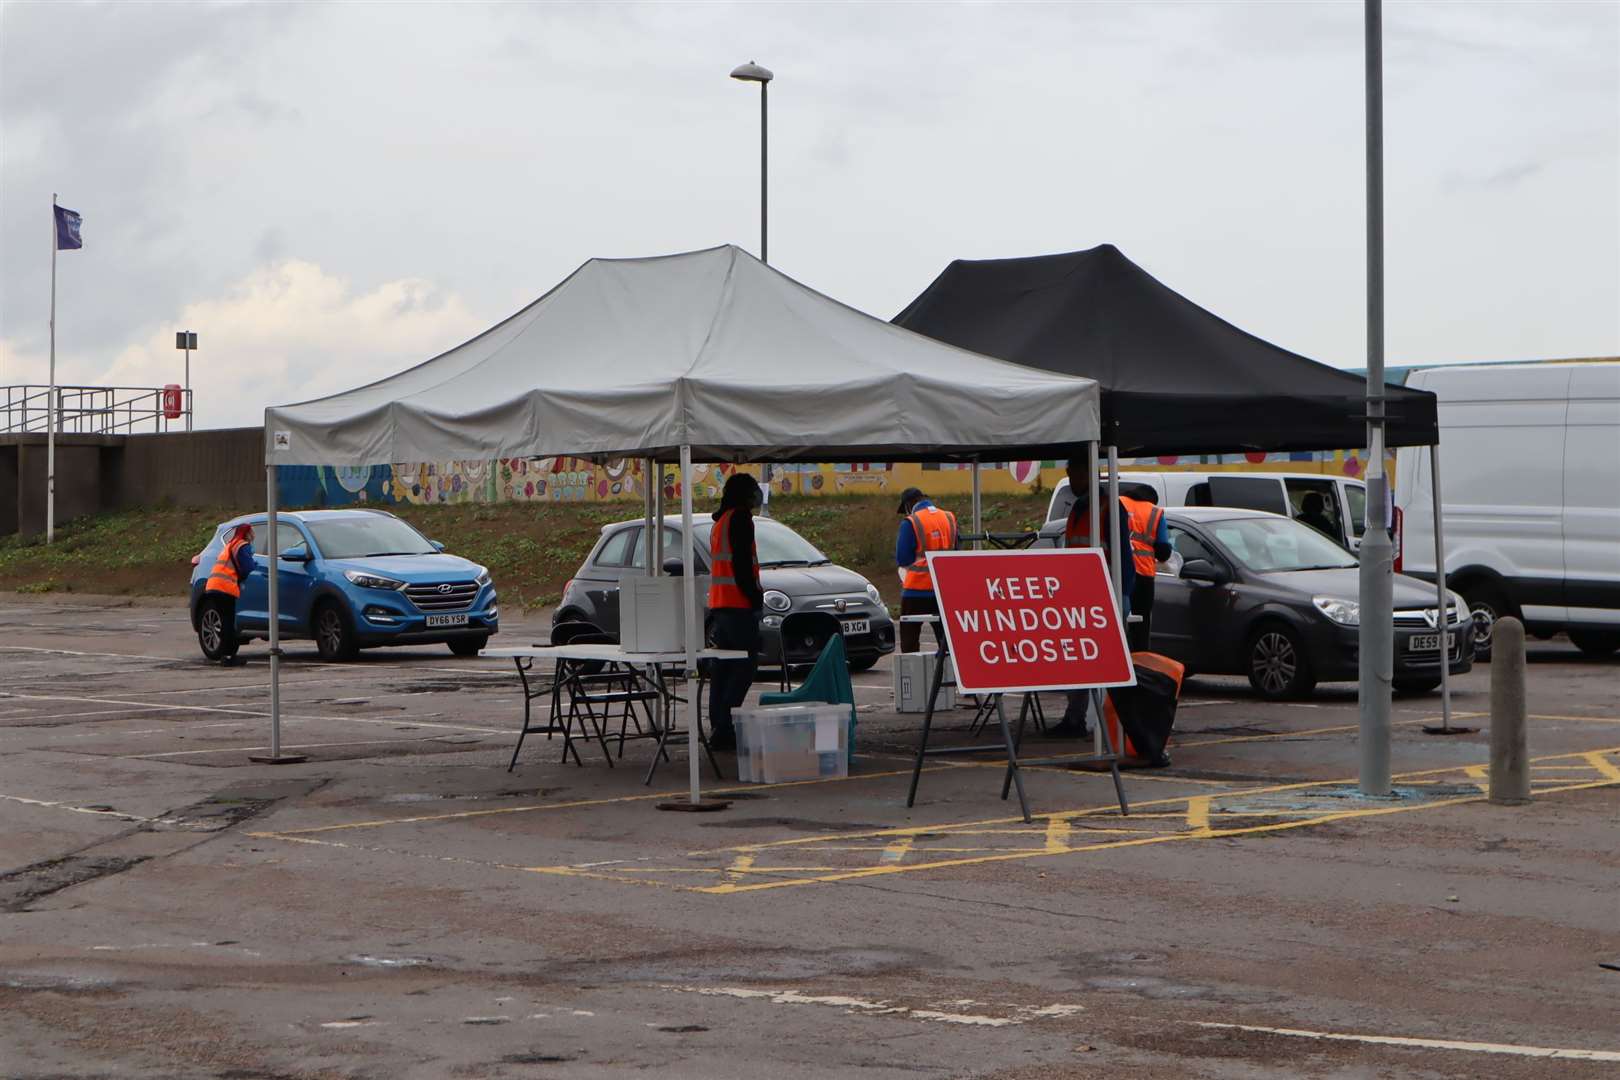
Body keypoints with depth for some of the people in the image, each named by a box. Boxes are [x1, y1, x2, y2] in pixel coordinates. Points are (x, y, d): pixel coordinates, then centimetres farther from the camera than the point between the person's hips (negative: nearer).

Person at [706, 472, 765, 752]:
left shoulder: (719, 522, 22)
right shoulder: (740, 518, -9)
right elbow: (741, 563, -16)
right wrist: (755, 596, -13)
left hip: (719, 602, 10)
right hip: (739, 602, -10)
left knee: (724, 667, 9)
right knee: (745, 665, -10)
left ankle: (718, 730, 9)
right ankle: (724, 729, -16)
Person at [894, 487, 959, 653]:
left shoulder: (910, 523, -12)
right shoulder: (950, 519, 5)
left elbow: (902, 559, -9)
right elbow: (954, 551, 14)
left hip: (917, 589, -5)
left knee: (909, 637, 4)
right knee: (945, 634, 10)